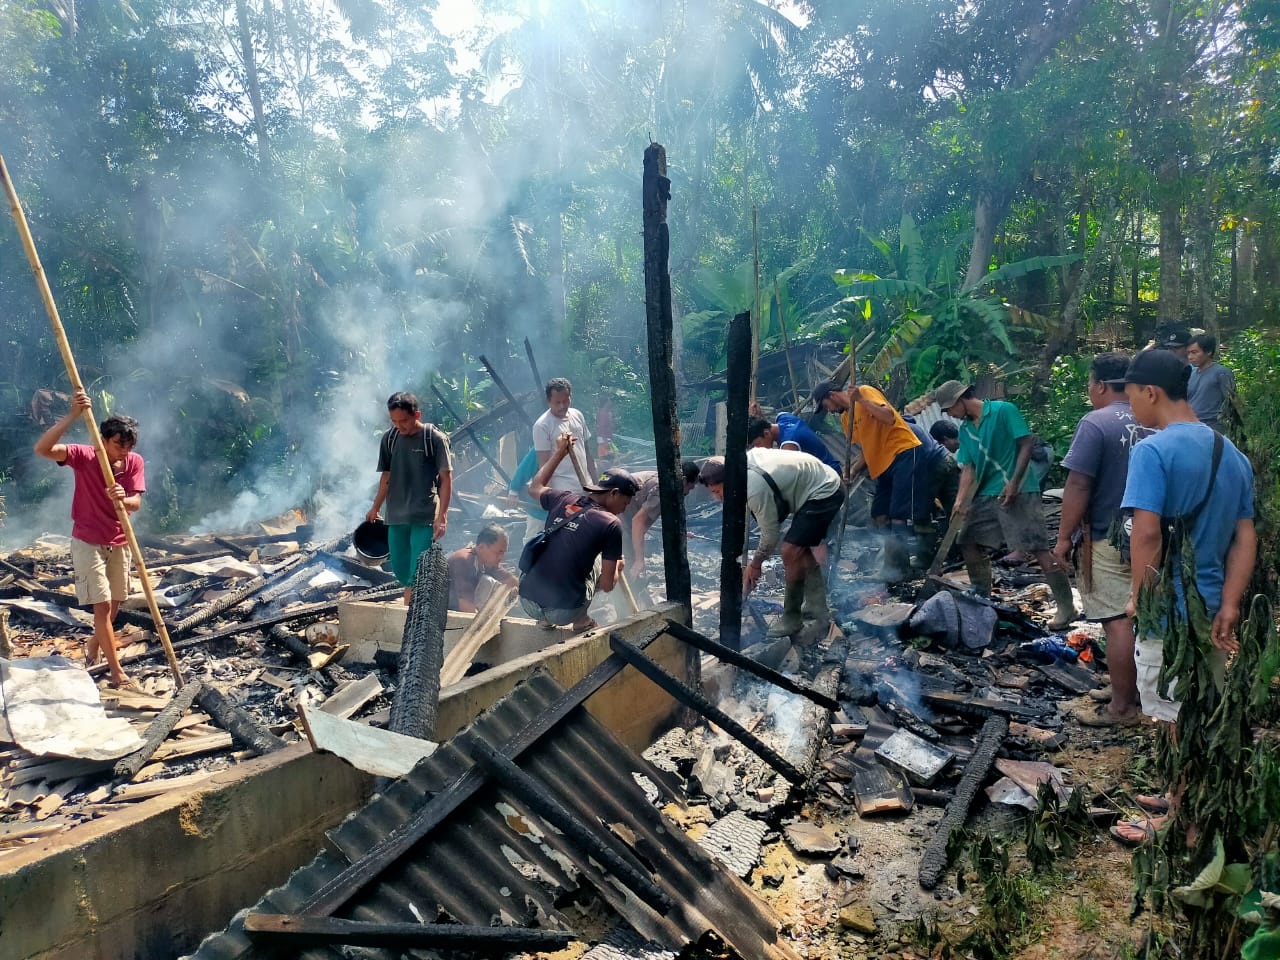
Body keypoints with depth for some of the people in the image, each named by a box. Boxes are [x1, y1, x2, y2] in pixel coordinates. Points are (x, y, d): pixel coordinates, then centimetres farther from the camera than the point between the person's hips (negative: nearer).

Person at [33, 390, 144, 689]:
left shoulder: (135, 462, -7)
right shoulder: (83, 456, -16)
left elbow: (136, 503, -14)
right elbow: (42, 449, -33)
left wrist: (122, 499, -38)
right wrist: (73, 416, -41)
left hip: (119, 542, 4)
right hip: (88, 543, -4)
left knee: (115, 602, 16)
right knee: (102, 604, -7)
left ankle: (93, 647, 42)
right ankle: (117, 673, -3)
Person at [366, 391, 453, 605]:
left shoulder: (435, 439, -8)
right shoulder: (389, 439, 6)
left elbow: (446, 478, -8)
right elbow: (386, 476, 15)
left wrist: (442, 515, -15)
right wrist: (375, 508, 16)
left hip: (424, 517, -5)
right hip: (396, 516, 5)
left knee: (417, 573, -7)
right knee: (400, 568, 10)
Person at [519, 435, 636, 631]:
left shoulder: (563, 499, 5)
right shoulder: (611, 524, -8)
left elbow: (535, 487, 31)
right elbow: (607, 585, -3)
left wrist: (559, 452, 36)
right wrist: (617, 568, 19)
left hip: (527, 602, 4)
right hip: (564, 612, -4)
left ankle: (545, 620, 26)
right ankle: (581, 620, 21)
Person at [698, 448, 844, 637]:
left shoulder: (755, 490, -28)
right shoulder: (743, 460, -3)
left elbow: (770, 535, -17)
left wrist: (755, 565, -1)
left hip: (823, 493, -11)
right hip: (826, 482, 11)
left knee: (791, 552, -13)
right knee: (800, 547, 20)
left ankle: (791, 619, -1)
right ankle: (817, 607, 30)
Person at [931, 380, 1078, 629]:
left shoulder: (1004, 411, -8)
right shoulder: (965, 429, 13)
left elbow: (1026, 444, -11)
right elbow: (968, 468, 9)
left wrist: (1013, 483, -18)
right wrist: (960, 501, -5)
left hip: (1018, 492, -8)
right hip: (986, 495, 8)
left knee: (1038, 549, -10)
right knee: (969, 544, 10)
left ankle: (1066, 607, -1)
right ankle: (982, 599, 26)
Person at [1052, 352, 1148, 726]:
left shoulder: (1095, 424, -16)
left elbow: (1078, 487, -19)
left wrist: (1064, 537, -11)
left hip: (1106, 540, -8)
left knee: (1117, 621, -2)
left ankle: (1122, 707, 5)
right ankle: (1136, 690, 28)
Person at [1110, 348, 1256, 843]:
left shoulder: (1153, 450, -18)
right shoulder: (1233, 453, 8)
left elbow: (1147, 532, -26)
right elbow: (1246, 538, 6)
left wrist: (1138, 595, -13)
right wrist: (1229, 608, 3)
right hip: (1211, 607, 8)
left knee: (1182, 719, 5)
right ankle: (1183, 796, 37)